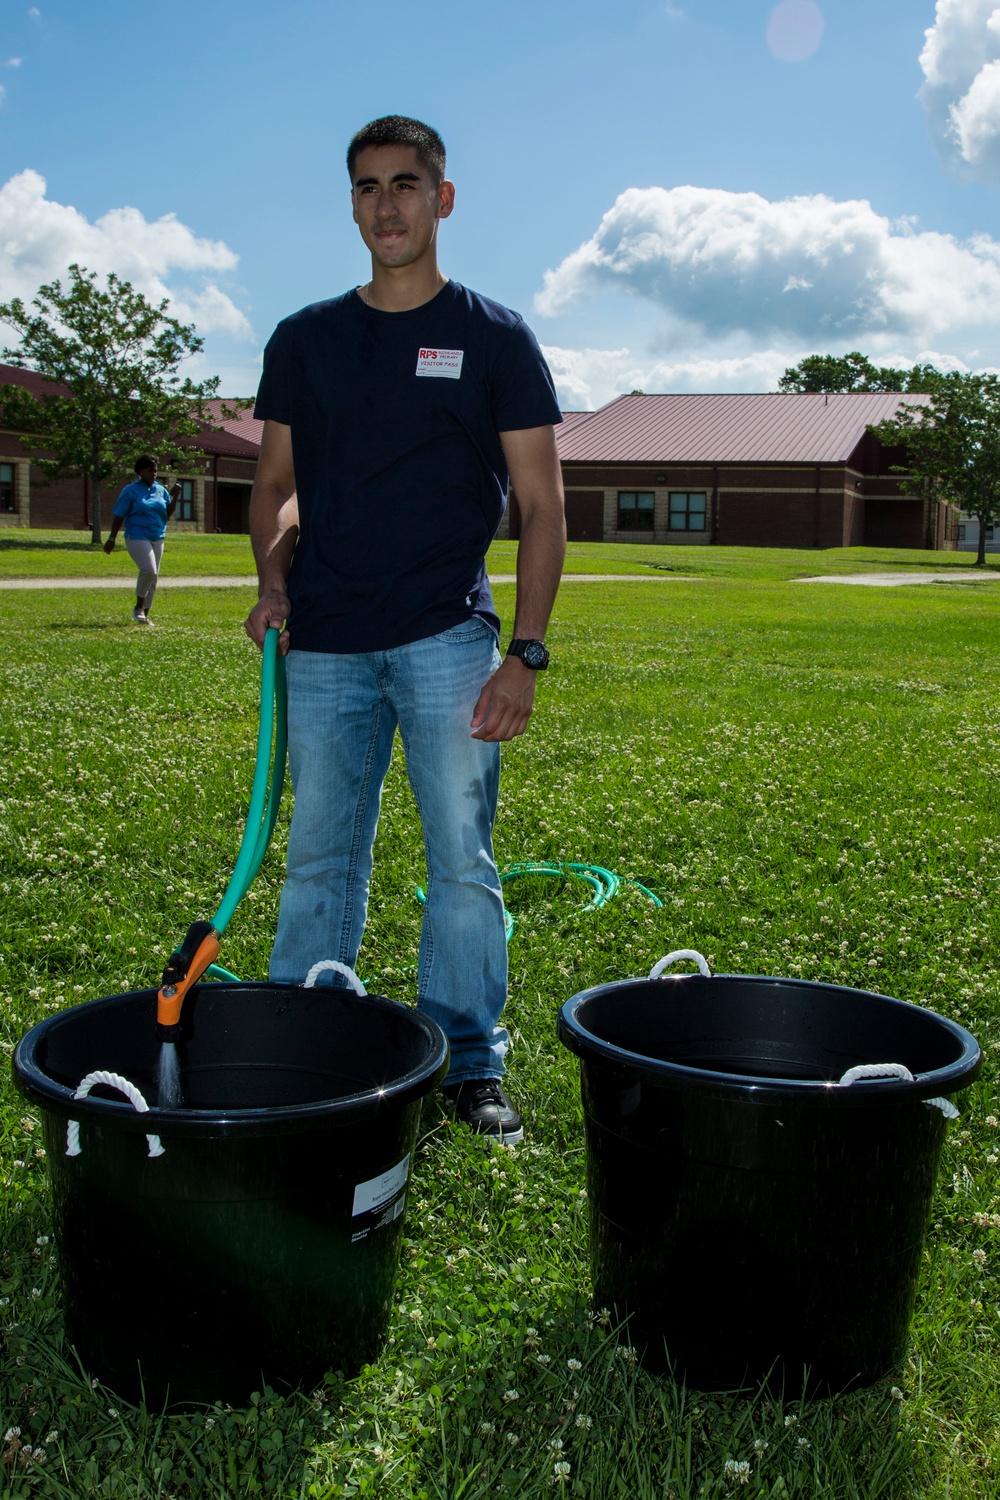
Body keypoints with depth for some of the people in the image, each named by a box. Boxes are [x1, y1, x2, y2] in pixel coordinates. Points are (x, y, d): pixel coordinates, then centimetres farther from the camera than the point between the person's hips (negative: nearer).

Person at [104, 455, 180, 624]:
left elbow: (168, 514, 13)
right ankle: (138, 608, -6)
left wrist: (175, 496, 0)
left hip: (157, 538, 6)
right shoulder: (131, 491, -3)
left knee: (153, 577, 7)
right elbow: (118, 516, -2)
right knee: (149, 570, -23)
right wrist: (111, 538, -5)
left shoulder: (160, 490, 11)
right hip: (137, 537, -6)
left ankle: (145, 615, 17)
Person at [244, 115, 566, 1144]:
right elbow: (275, 486, 17)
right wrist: (274, 582, -4)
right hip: (325, 647, 3)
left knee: (462, 865, 2)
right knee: (319, 863, 9)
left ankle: (471, 1064, 15)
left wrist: (525, 655, -8)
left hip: (448, 641, -2)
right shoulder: (303, 340, 12)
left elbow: (540, 505, 1)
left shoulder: (493, 338, 3)